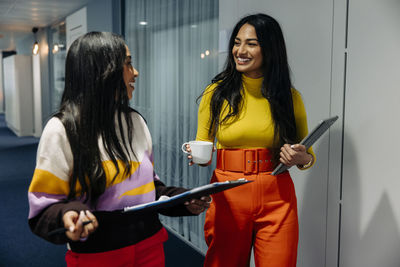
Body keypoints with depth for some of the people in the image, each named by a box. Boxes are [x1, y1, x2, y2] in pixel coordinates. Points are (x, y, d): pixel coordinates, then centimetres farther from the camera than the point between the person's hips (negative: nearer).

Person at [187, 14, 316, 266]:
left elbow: (307, 153, 11)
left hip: (276, 199, 0)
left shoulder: (289, 96, 1)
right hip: (226, 197, 0)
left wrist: (302, 158, -11)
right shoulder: (216, 93, 0)